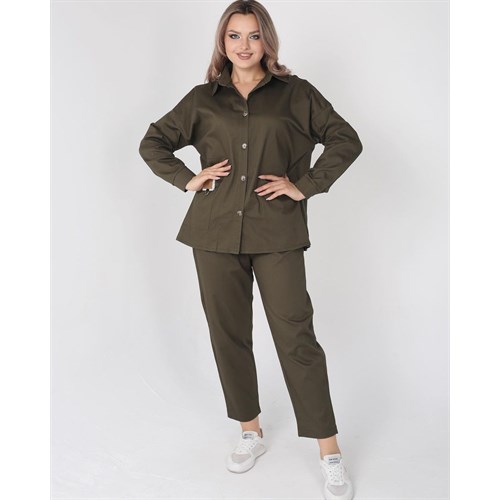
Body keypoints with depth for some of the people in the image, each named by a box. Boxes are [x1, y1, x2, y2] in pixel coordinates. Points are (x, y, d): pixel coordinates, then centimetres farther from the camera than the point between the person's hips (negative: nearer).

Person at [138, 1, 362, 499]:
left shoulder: (295, 93, 6)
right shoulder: (202, 99, 11)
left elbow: (347, 139, 5)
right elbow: (152, 143, 19)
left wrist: (306, 185, -4)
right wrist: (187, 179, 4)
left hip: (277, 233, -3)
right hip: (215, 233, 3)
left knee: (296, 337, -5)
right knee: (228, 334, 9)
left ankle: (330, 453, 6)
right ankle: (250, 432, 27)